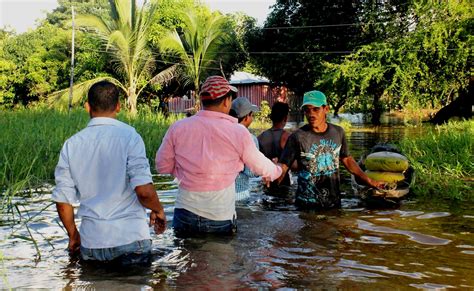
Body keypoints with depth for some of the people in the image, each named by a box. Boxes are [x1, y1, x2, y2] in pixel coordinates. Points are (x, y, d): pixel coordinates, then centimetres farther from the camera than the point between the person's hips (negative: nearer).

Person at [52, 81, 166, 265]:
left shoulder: (71, 144, 6)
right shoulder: (129, 136, -6)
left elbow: (62, 200, 7)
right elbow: (144, 190, -14)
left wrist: (73, 235, 22)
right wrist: (158, 211, 6)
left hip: (91, 242, 4)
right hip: (130, 237, -3)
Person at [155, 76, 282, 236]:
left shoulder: (178, 127, -5)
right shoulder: (238, 132, -9)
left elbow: (162, 166, 5)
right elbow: (260, 166, 6)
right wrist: (277, 171, 27)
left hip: (185, 214, 2)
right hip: (221, 217, -1)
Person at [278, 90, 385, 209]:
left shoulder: (338, 132, 2)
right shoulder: (297, 137, -11)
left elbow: (347, 159, 14)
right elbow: (283, 166, -16)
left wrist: (369, 181, 14)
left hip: (334, 203, 4)